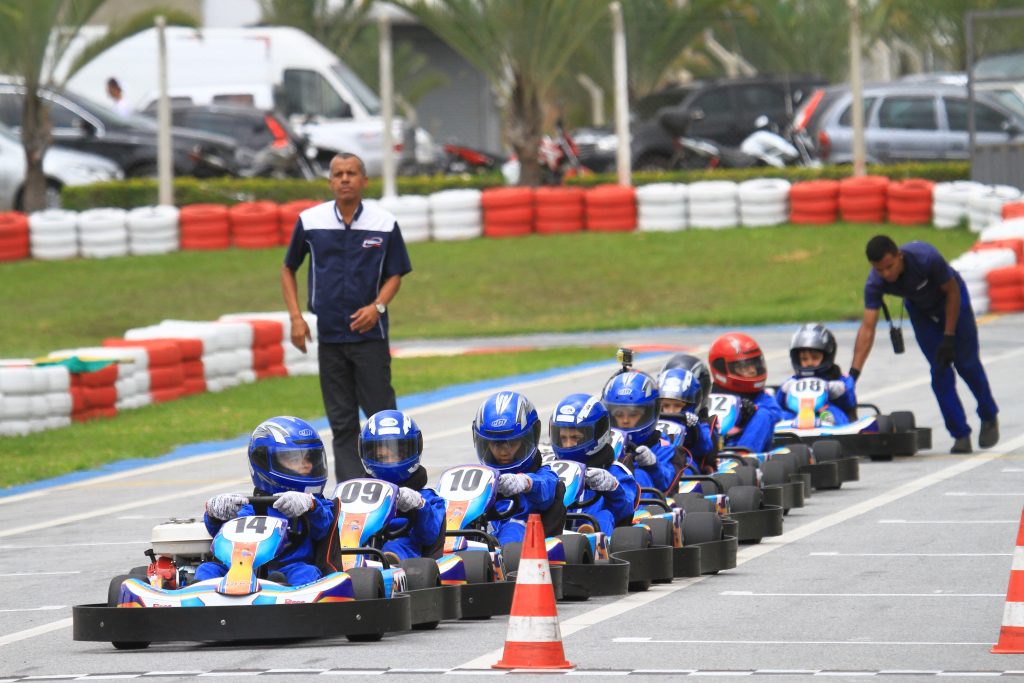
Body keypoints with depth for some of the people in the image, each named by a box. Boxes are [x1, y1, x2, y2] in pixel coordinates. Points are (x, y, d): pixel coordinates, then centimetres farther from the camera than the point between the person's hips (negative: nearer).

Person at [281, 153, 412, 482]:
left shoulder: (384, 223, -1)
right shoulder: (310, 221, 2)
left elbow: (395, 273, 6)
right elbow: (288, 269, 12)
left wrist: (377, 306, -13)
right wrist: (295, 317, 2)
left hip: (370, 332, -1)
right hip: (328, 334, 1)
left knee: (381, 412, -2)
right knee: (341, 422, 3)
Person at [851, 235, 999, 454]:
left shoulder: (926, 258, -39)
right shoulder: (875, 284, -31)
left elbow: (953, 291, -24)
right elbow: (867, 327, -34)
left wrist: (949, 337, -23)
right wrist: (854, 372, -43)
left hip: (951, 300, -2)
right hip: (920, 309, 2)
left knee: (966, 363, 2)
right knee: (940, 370, -7)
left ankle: (989, 418, 27)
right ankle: (961, 435, 2)